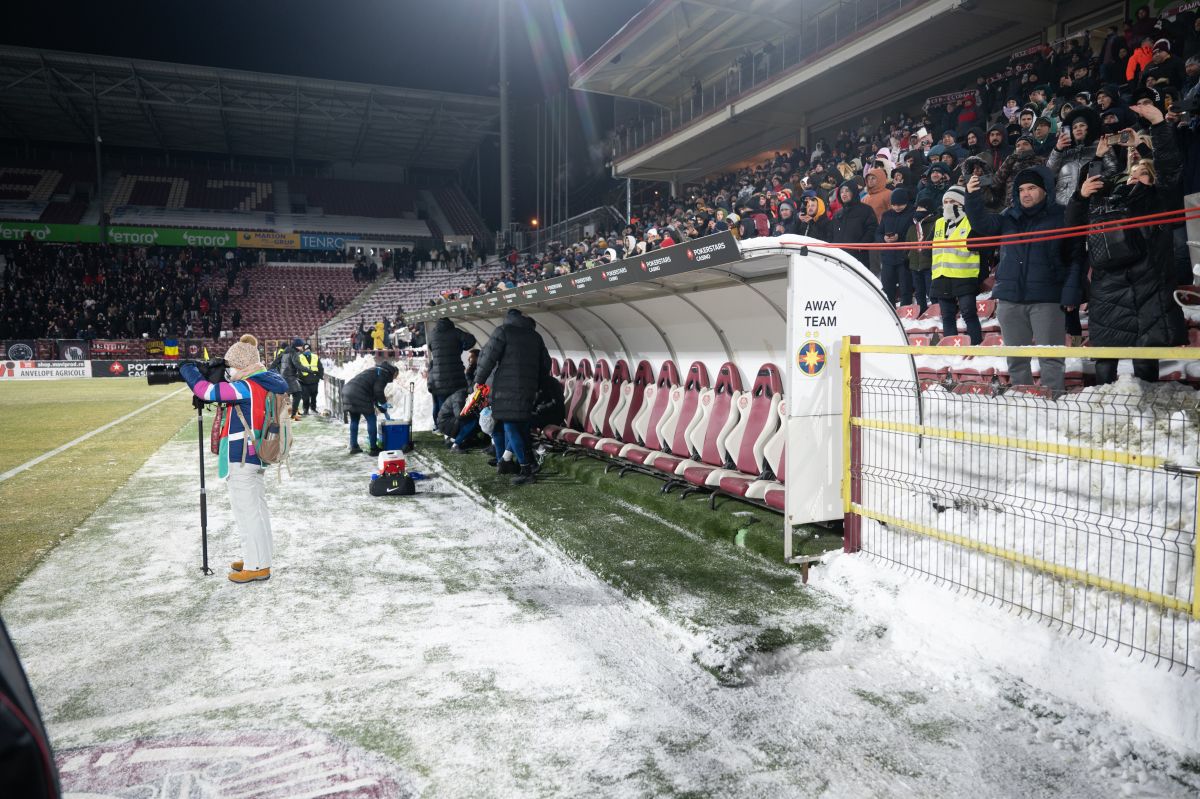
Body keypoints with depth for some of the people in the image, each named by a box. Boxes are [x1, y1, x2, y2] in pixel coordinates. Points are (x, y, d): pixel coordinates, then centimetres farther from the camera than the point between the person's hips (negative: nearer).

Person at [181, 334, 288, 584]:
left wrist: (188, 371, -5)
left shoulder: (247, 387, -20)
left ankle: (257, 566, 5)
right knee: (256, 507, 17)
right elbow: (230, 395, 18)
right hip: (254, 456, 10)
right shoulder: (266, 383, 8)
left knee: (246, 511, -2)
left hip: (241, 458, -10)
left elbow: (208, 392, -22)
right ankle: (260, 556, 29)